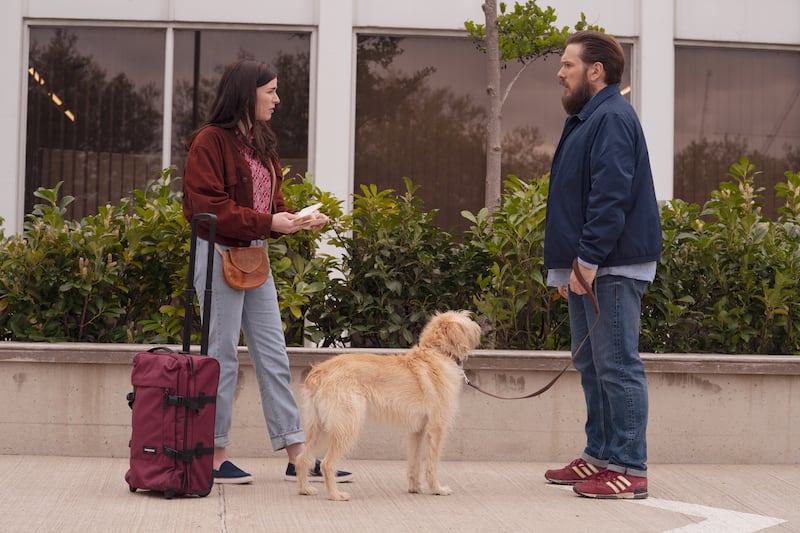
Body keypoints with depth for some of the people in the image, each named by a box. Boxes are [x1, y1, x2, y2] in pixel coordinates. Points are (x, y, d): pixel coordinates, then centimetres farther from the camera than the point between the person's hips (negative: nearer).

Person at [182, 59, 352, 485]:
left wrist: (299, 221, 0)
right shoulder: (210, 141, -11)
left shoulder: (260, 142, 15)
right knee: (222, 355, -1)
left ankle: (298, 456, 10)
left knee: (273, 355, 7)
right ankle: (214, 455, 9)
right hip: (219, 255, -8)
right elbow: (209, 207, -18)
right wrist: (267, 222, -21)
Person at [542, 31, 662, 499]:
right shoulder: (587, 119, 19)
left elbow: (612, 196, -22)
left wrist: (589, 258, -24)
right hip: (589, 267, 11)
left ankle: (629, 469, -3)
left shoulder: (612, 118, -13)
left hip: (612, 268, -11)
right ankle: (600, 456, 24)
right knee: (592, 366, 15)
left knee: (618, 366, -7)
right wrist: (566, 266, 19)